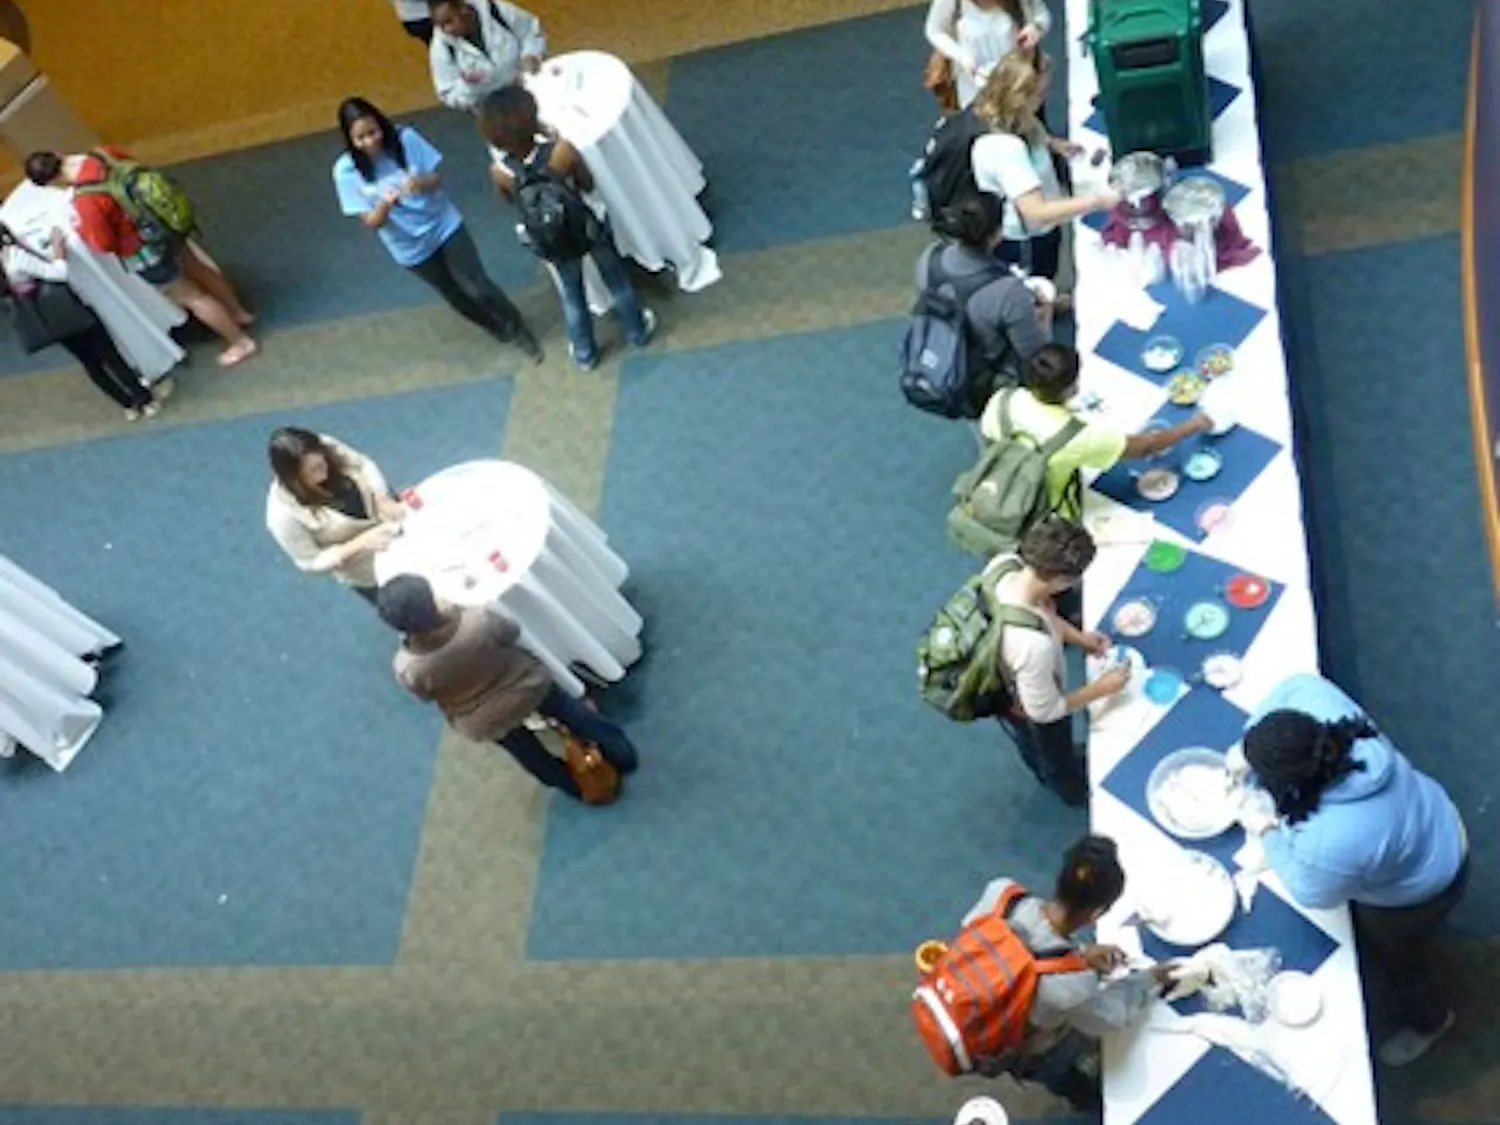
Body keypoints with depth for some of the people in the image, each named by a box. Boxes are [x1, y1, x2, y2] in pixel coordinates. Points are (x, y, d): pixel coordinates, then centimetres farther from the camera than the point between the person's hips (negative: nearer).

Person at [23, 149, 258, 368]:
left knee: (191, 297, 12)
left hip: (145, 254, -7)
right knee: (199, 271, 28)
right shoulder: (105, 154, -12)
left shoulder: (86, 202, -32)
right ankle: (240, 313, 49)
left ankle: (242, 342, 27)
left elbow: (105, 245, -22)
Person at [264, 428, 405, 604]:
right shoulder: (283, 514, -36)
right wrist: (361, 543, -34)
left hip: (391, 526, 4)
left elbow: (365, 465, -8)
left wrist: (383, 499, -26)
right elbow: (311, 563, -23)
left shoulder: (327, 448, -26)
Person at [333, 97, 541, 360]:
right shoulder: (346, 170, -20)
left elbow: (437, 177, -11)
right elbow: (371, 222, -18)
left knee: (477, 287, 4)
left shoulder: (405, 138, -20)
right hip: (410, 247, 1)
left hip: (444, 225, -1)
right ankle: (501, 330, 44)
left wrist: (422, 182, -36)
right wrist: (385, 204, -41)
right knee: (456, 296, 19)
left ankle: (519, 330, 29)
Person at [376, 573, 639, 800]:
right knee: (576, 715, 29)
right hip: (526, 686, -1)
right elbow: (513, 632, -12)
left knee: (535, 759, 30)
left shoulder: (408, 670, -34)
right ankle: (622, 755, 50)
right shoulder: (479, 620, -36)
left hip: (487, 721, 1)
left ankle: (579, 787, 54)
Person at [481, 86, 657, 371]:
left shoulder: (499, 171, -25)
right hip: (588, 227, -2)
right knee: (616, 280, 27)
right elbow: (588, 184, -12)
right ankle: (638, 330, 50)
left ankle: (584, 354, 48)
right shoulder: (562, 150, -33)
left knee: (572, 296, 28)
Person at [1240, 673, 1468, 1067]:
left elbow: (1311, 892, -23)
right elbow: (1299, 684, -6)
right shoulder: (1323, 712, -31)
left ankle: (1429, 1020, 58)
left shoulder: (1329, 842, -47)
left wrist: (1267, 833, -10)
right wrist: (1247, 745, -11)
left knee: (1391, 962, 27)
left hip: (1418, 893, -7)